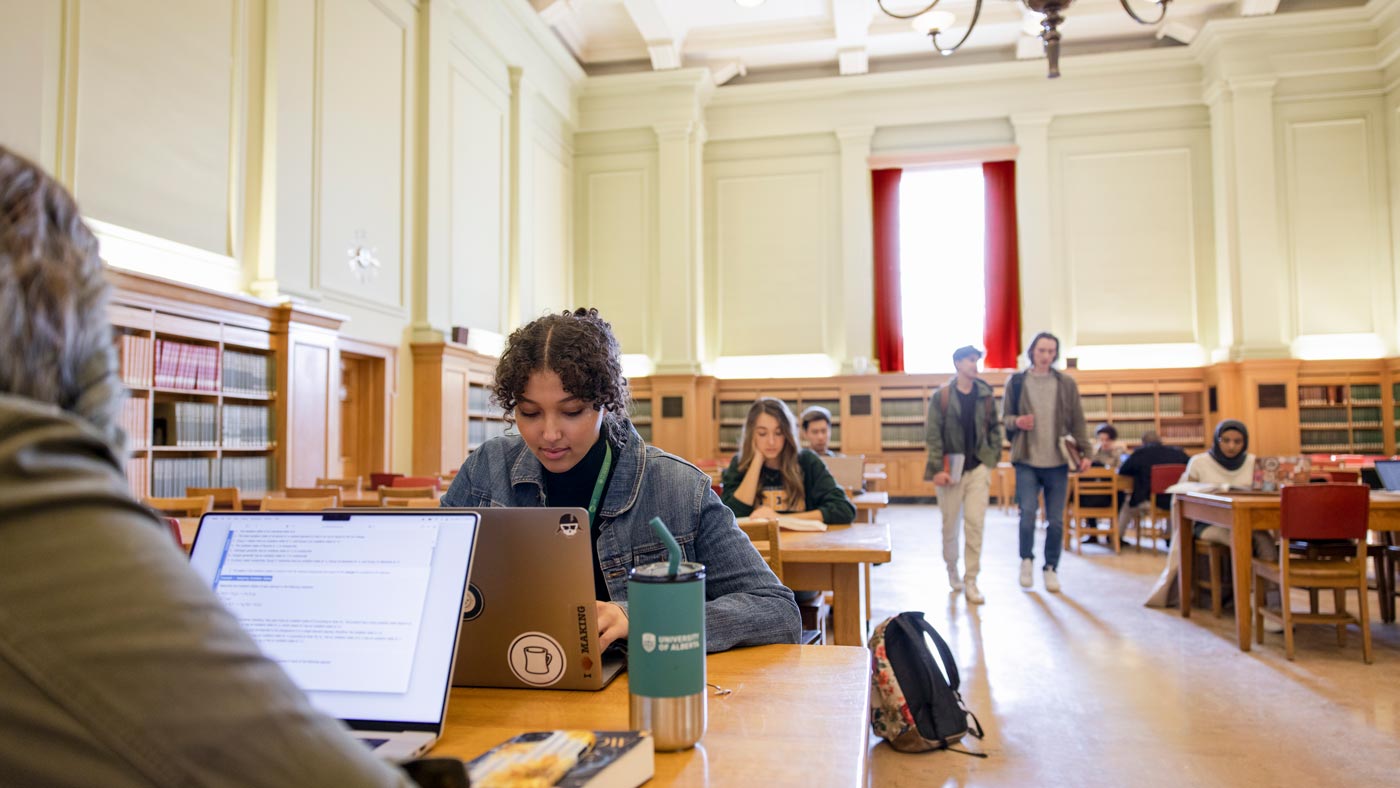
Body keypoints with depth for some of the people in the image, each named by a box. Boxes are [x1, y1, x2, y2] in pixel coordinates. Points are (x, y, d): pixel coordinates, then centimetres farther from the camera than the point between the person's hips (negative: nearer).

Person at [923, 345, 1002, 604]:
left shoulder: (986, 395, 6)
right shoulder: (941, 396, -3)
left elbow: (994, 427, 11)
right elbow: (932, 434, -6)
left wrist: (993, 458, 1)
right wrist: (937, 468, -13)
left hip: (978, 467, 1)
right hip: (951, 468, -1)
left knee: (975, 525, -6)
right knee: (950, 525, 10)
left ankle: (970, 583, 1)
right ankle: (952, 569, 35)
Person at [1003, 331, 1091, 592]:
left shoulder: (1066, 384, 6)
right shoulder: (1016, 382, 3)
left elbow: (1077, 421, 8)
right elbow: (1005, 417, 9)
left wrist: (1084, 452, 0)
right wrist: (1017, 422, -13)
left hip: (1058, 461, 1)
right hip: (1026, 460, -1)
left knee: (1056, 520, 5)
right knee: (1028, 512, -12)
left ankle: (1051, 568, 23)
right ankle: (1026, 559, 13)